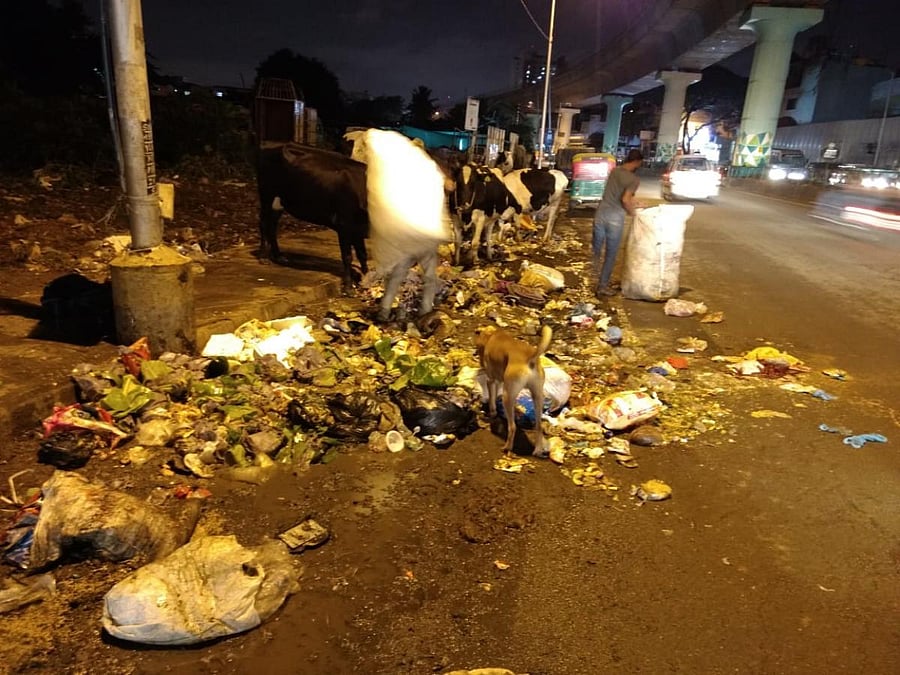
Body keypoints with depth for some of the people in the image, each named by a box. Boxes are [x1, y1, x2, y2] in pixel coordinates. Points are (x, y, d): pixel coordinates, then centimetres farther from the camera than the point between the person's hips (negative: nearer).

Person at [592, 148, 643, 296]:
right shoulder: (634, 179, -10)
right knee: (611, 253, 5)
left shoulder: (614, 171, 10)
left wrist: (632, 201, 29)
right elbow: (625, 199, -21)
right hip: (615, 217, -5)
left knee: (597, 246, 19)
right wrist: (632, 212, -3)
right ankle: (603, 286, 9)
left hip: (601, 212, 5)